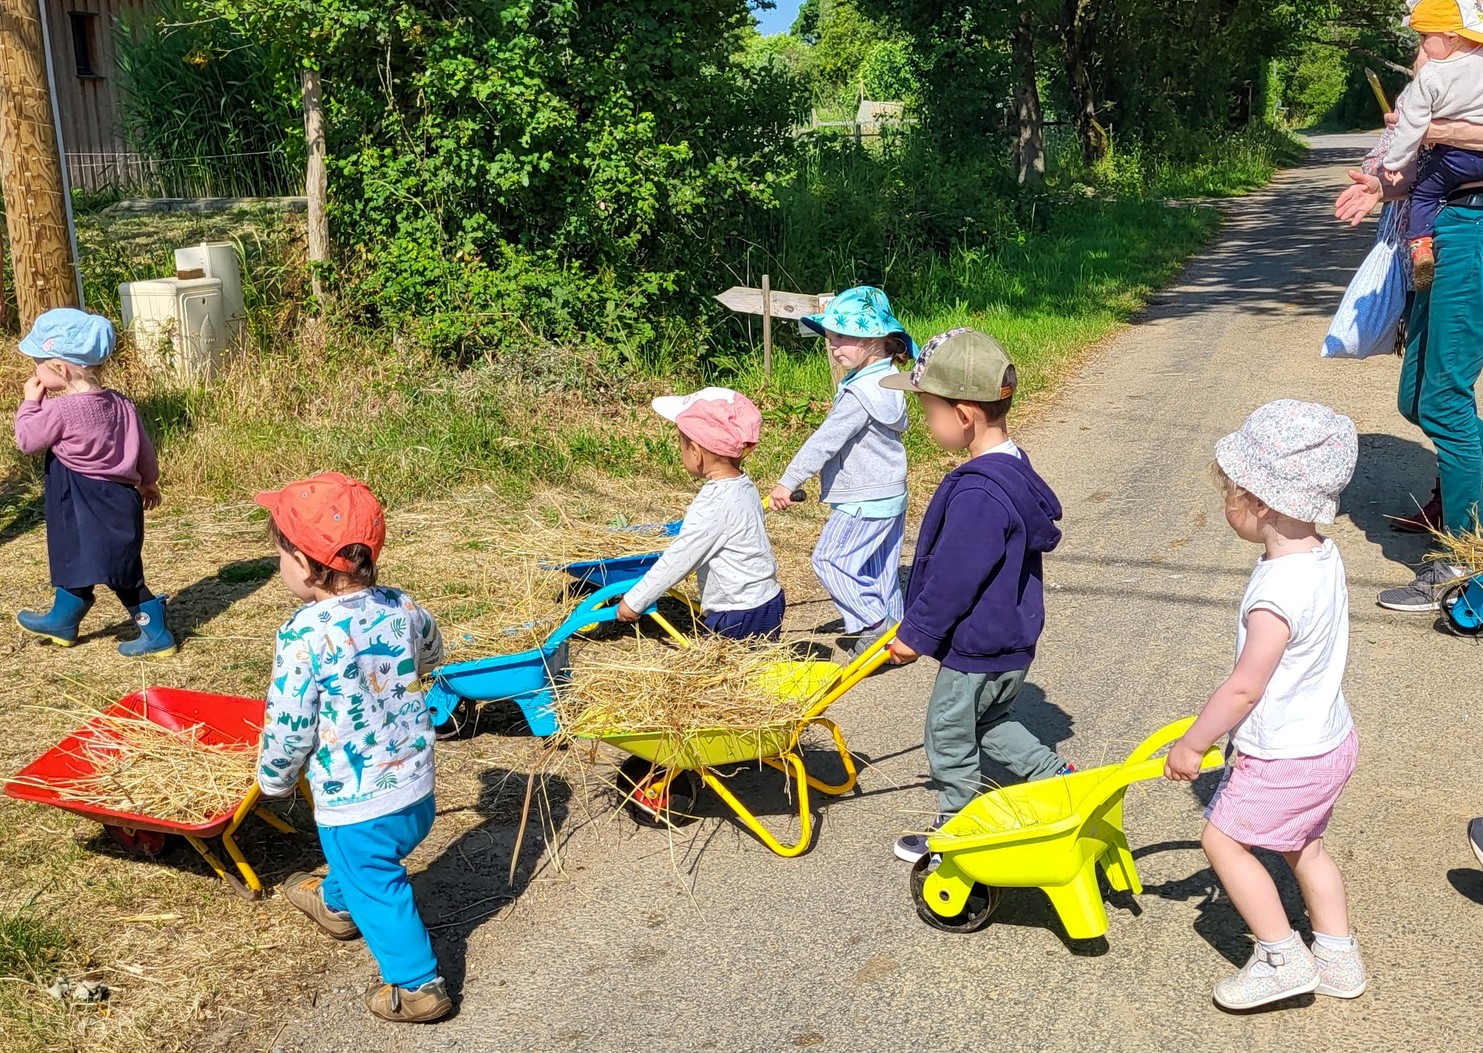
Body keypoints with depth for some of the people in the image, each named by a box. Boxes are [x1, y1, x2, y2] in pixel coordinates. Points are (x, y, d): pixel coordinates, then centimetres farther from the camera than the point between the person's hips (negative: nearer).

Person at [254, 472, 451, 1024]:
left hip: (353, 801, -7)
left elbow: (289, 725, -17)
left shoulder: (305, 635, -24)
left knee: (376, 888, 12)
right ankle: (335, 904, 59)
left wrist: (274, 778, 2)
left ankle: (418, 986, 22)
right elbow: (431, 654, 17)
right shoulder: (400, 607, -5)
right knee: (357, 858, 33)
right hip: (416, 783, 7)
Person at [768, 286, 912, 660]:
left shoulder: (860, 393, -24)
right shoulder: (886, 380, 7)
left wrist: (788, 482, -18)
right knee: (878, 568, 16)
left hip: (865, 502, -10)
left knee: (830, 559, -3)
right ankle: (892, 628, 23)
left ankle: (874, 625, -2)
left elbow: (824, 441, -24)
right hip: (890, 496, 10)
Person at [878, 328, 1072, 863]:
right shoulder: (1013, 468, 2)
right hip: (1012, 636, 9)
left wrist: (916, 634, -13)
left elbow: (954, 578, -28)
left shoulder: (978, 492, -31)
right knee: (989, 724, 28)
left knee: (948, 737, 11)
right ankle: (1061, 780, 31)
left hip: (977, 649, -9)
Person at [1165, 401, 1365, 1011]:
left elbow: (1243, 689, -25)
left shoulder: (1277, 594, -32)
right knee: (1301, 843, 25)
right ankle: (1339, 960, 35)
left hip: (1286, 759, -9)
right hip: (1330, 739, 9)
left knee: (1223, 840, 5)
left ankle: (1283, 959, 14)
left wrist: (1192, 745, -10)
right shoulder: (1323, 556, -3)